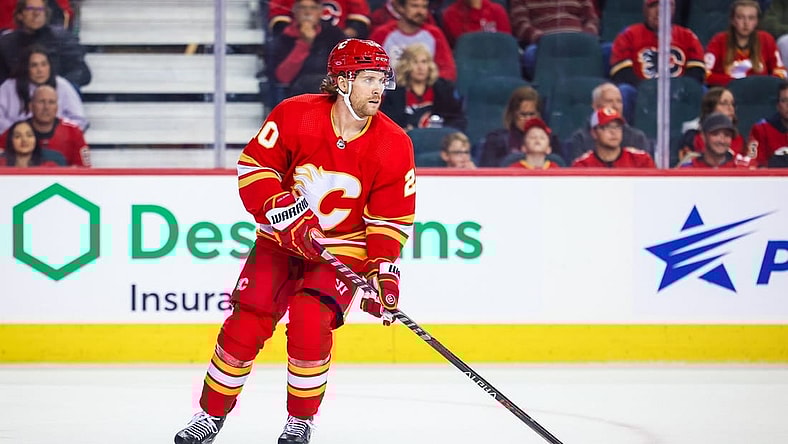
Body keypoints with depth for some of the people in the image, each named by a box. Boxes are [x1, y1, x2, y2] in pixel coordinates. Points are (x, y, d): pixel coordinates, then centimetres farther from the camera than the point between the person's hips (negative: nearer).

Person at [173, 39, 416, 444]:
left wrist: (383, 272, -19)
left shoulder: (393, 145, -13)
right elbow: (254, 167, -10)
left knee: (309, 323, -22)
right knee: (246, 325, -7)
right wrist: (285, 214, -22)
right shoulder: (294, 115, -17)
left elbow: (391, 217, -8)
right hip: (282, 240, 1)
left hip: (344, 248, -1)